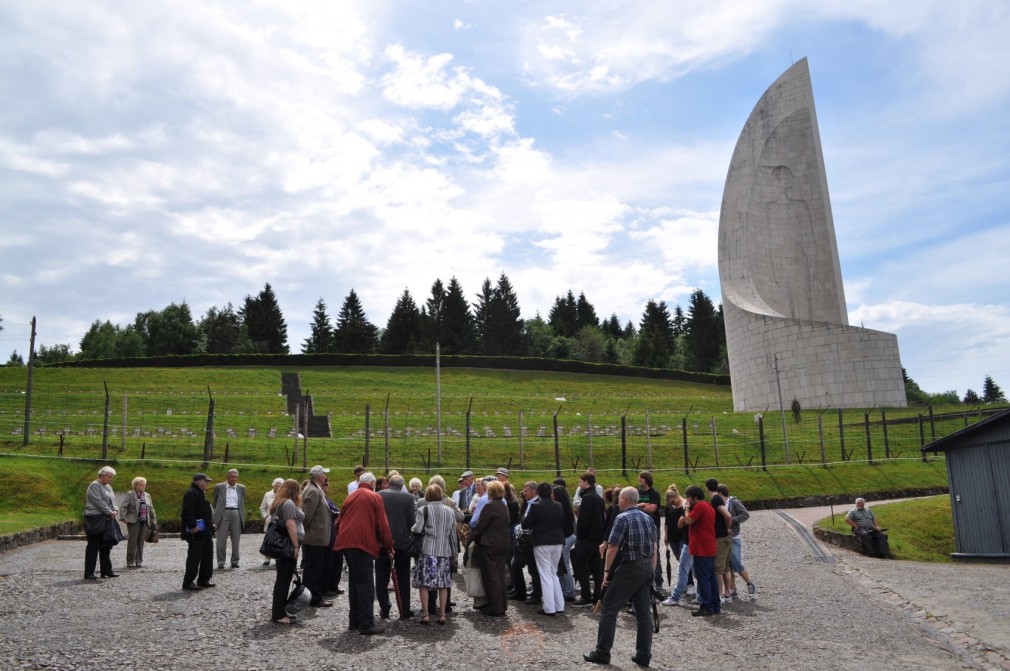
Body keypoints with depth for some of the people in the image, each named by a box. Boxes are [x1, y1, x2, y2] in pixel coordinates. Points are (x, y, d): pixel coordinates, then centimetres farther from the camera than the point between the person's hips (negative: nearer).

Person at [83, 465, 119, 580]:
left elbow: (112, 501, 17)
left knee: (106, 546, 11)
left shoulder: (108, 487, 17)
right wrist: (110, 512, -16)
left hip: (106, 520, 8)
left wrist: (115, 510, -2)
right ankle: (89, 573, 2)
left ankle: (106, 571, 17)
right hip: (95, 520, -8)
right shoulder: (94, 486, -9)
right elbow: (99, 502, -17)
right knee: (93, 547, -4)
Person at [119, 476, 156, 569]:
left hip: (144, 522, 5)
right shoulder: (130, 494, -2)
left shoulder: (147, 495, 15)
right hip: (133, 521, -5)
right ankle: (130, 562, 4)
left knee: (141, 542, 6)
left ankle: (139, 561, 13)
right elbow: (123, 506, -7)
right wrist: (123, 517, -15)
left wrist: (153, 519, 15)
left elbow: (151, 508, 18)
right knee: (132, 542, -3)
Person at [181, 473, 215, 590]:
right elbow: (188, 512, -24)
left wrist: (211, 524, 21)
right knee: (194, 557, -6)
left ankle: (204, 579, 21)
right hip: (196, 531, -11)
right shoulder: (191, 493, -14)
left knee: (207, 555, 13)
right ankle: (188, 582, 1)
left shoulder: (201, 493, 19)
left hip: (205, 531, 11)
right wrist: (192, 526, -27)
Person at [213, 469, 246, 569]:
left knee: (236, 539, 4)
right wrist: (217, 514, 14)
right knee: (221, 539, -2)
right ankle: (221, 562, 4)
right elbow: (215, 502, 14)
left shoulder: (241, 488, 12)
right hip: (223, 513, -2)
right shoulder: (219, 487, 6)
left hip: (236, 514, 2)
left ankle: (235, 562, 10)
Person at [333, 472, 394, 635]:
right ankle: (366, 624, -6)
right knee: (366, 585, -5)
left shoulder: (350, 497, 19)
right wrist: (388, 545, 4)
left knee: (354, 581, 16)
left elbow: (341, 520, 19)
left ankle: (354, 620, 20)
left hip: (346, 542, 7)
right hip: (363, 543, -7)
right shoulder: (374, 497, 0)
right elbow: (382, 524, -3)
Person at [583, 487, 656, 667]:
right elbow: (655, 547, 13)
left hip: (629, 568, -7)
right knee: (643, 612, 10)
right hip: (647, 568, 7)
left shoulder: (622, 518, -11)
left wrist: (607, 570, -6)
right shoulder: (648, 518, 10)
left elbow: (613, 547, -14)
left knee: (609, 609, 1)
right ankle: (644, 656, 12)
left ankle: (602, 653, 5)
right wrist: (652, 570, 18)